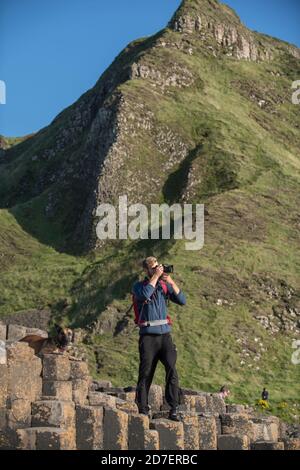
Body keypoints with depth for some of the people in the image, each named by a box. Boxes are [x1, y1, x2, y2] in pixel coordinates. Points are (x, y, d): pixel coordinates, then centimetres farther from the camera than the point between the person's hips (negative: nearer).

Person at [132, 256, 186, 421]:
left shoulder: (165, 285, 13)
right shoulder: (139, 286, 4)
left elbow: (182, 301, 3)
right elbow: (145, 294, -21)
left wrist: (171, 281, -6)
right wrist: (156, 276, -14)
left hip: (165, 334, 2)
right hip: (148, 335, -2)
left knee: (171, 368, -13)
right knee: (146, 373, 0)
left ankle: (173, 409, -12)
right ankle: (143, 410, 9)